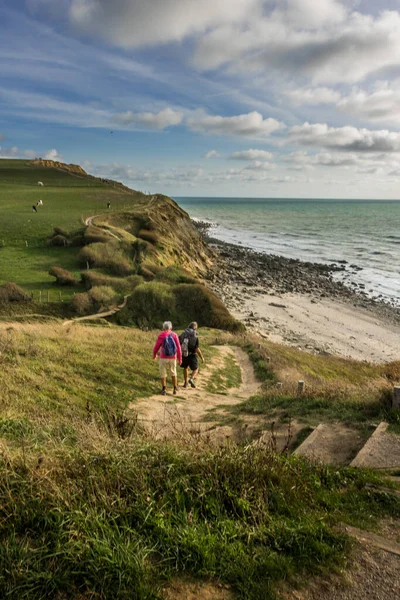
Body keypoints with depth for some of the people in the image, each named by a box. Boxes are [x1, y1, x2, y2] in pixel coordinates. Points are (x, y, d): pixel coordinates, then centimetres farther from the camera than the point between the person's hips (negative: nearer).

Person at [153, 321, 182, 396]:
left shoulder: (161, 335, -10)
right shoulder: (174, 335, -5)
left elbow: (156, 347, -4)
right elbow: (178, 348, -5)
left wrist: (154, 355, 16)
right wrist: (180, 358, 5)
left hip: (163, 358, -2)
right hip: (172, 358, 2)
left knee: (163, 374, 11)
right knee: (173, 373, 19)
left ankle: (164, 390, 9)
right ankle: (175, 389, 22)